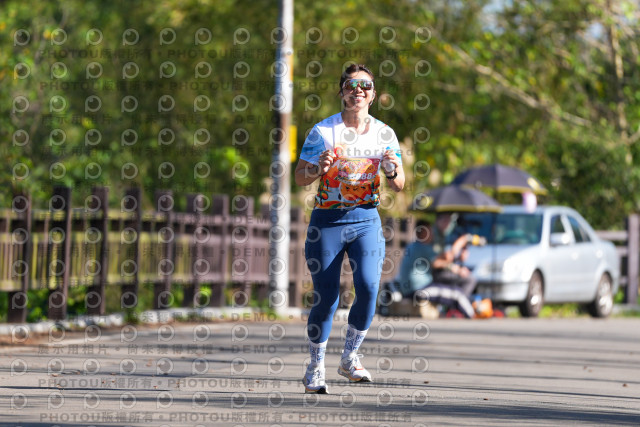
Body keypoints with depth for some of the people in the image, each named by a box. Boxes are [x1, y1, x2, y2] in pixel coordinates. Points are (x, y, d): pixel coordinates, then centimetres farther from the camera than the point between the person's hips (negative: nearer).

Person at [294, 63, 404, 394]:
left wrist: (392, 171, -13)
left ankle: (350, 358, 3)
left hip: (366, 218, 2)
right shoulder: (323, 131, -3)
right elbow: (300, 177, -2)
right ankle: (316, 367, 13)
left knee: (368, 286, -16)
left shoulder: (384, 134, 5)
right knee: (325, 297, -4)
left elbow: (399, 186, 10)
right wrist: (319, 168, -23)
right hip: (327, 219, -2)